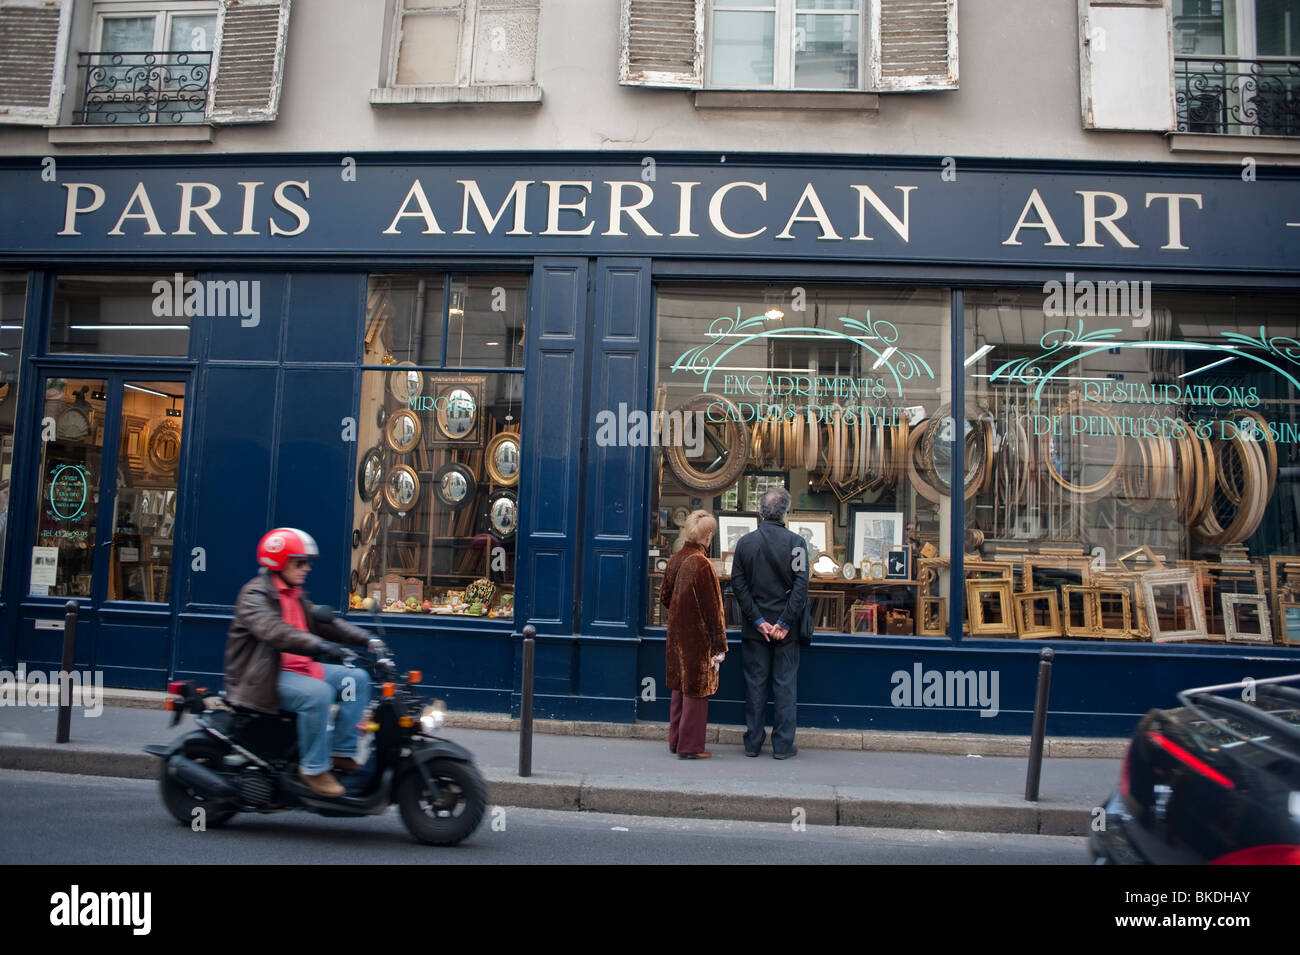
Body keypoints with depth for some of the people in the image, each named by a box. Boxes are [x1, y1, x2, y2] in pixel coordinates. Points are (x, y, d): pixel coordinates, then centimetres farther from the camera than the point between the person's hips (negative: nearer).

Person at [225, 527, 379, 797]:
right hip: (264, 677, -9)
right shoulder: (255, 595, -11)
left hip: (297, 668, 9)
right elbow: (273, 631, -29)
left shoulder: (295, 596, 18)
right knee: (317, 693, -33)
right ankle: (313, 768, -21)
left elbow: (323, 622, 13)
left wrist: (365, 639, -2)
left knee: (357, 678, -2)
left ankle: (341, 752, -3)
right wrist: (321, 647, -40)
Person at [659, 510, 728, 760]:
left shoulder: (675, 560, 2)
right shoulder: (701, 564, -20)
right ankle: (690, 747, 11)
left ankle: (675, 741, 27)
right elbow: (711, 608, -17)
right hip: (698, 637, -8)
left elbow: (665, 597, 11)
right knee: (696, 690, 3)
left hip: (677, 635, 8)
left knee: (680, 687, 17)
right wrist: (719, 645, -12)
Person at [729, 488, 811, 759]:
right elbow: (801, 585, -14)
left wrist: (758, 620, -5)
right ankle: (783, 745, 11)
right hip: (787, 629, -2)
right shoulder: (795, 542, -8)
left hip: (754, 627, 2)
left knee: (755, 684, 10)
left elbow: (738, 584, -4)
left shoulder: (745, 542, -1)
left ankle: (753, 743, 16)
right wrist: (784, 622, -11)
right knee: (785, 685, 7)